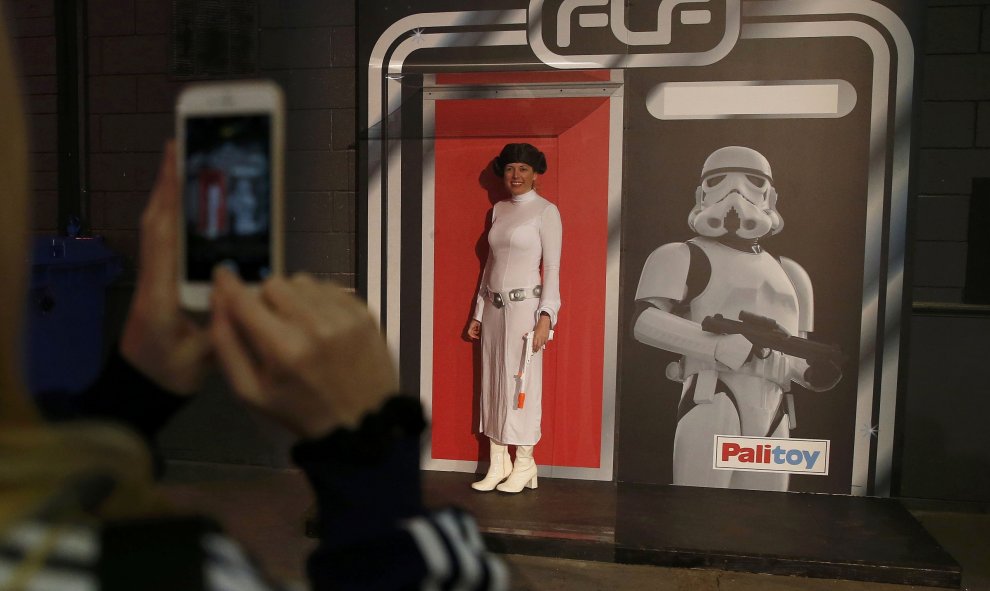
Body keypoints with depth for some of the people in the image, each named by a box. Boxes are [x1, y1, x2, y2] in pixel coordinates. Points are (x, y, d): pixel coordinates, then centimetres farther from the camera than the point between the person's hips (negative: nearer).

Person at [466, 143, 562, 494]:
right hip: (494, 307, 6)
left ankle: (524, 466, 13)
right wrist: (478, 314, 16)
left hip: (524, 306, -6)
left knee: (522, 384, 0)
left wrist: (546, 317, -17)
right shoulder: (498, 210, 13)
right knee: (492, 384, 8)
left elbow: (552, 268, -8)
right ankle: (497, 465, 18)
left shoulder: (546, 211, -4)